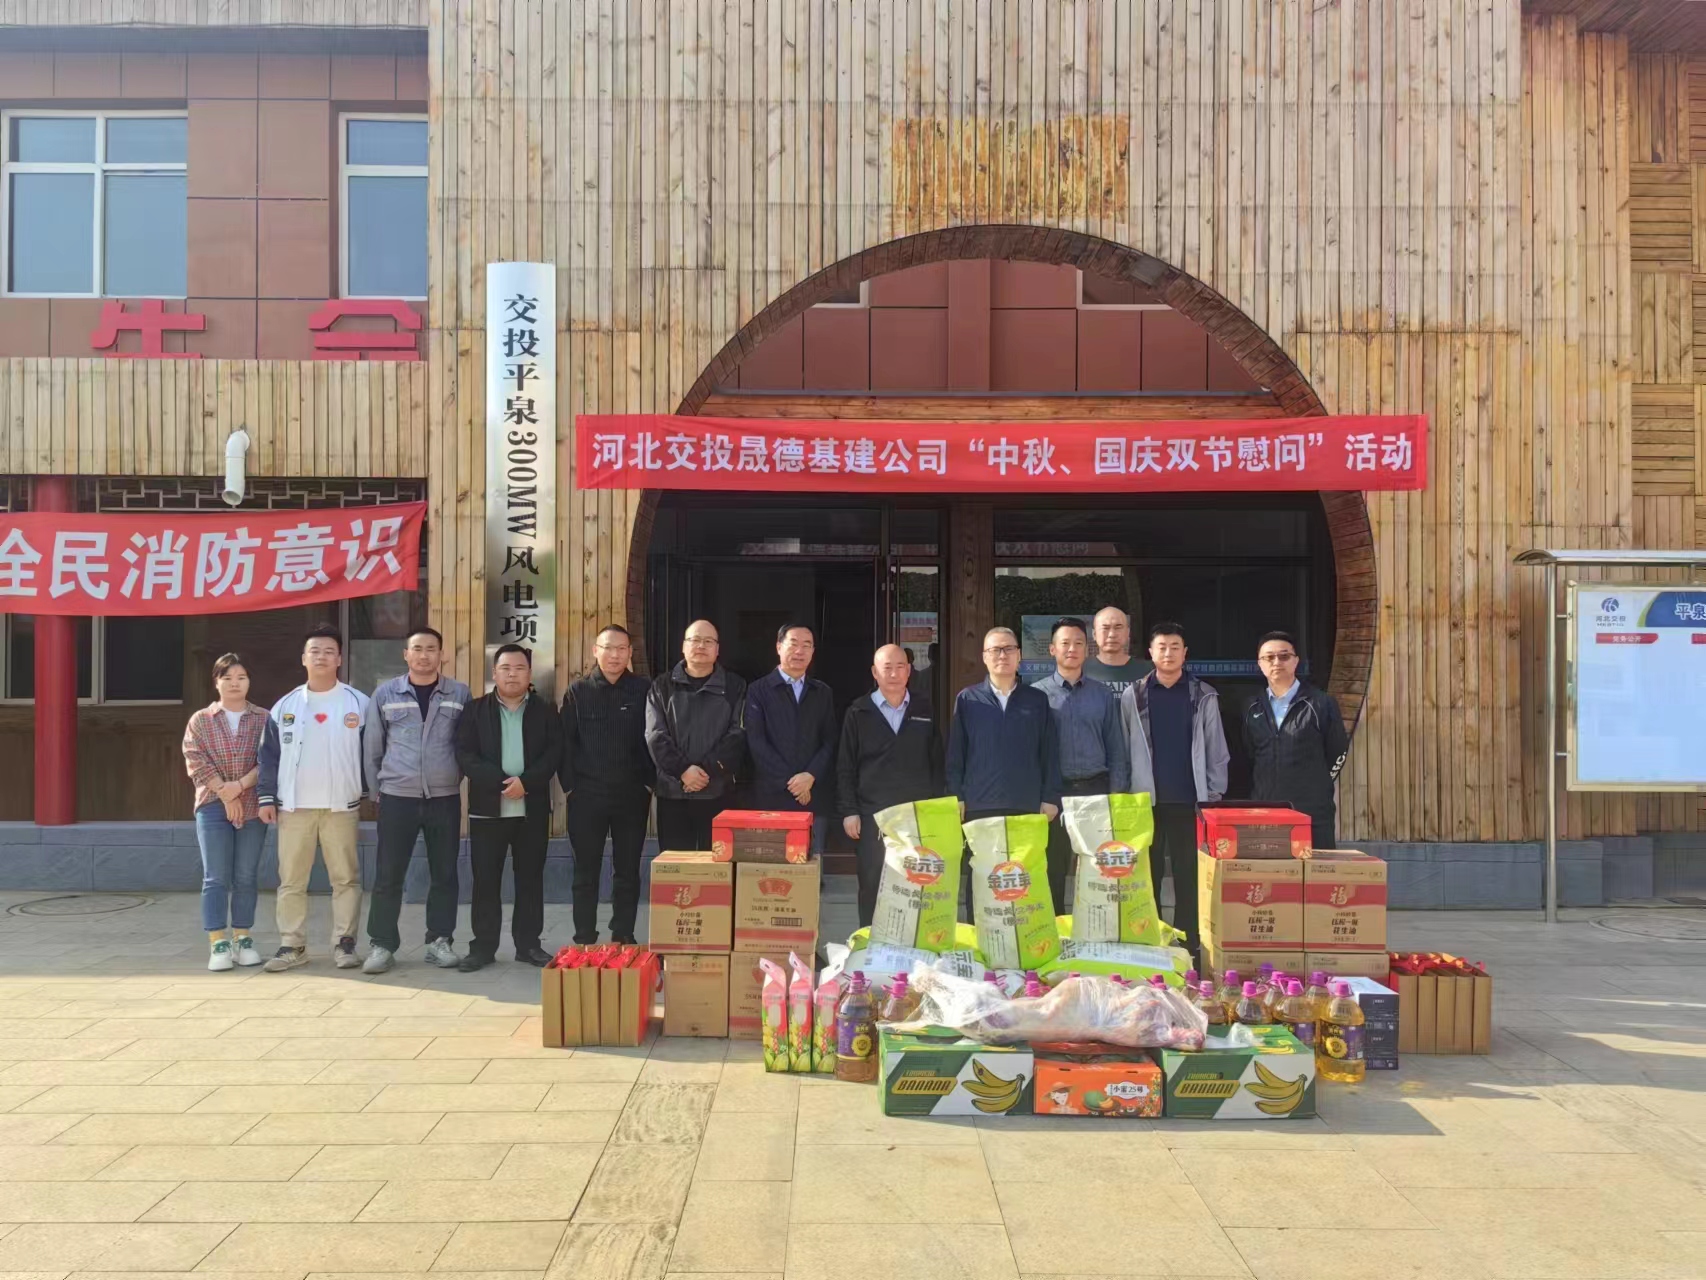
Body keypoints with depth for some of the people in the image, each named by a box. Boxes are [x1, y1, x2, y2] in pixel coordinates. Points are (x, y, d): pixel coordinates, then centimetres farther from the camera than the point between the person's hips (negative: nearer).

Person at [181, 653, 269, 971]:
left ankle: (243, 939, 13)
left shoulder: (263, 719, 7)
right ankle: (218, 945, -1)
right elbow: (196, 762, -2)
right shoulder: (200, 720, 7)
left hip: (252, 807, 1)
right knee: (216, 878, -3)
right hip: (213, 806, 0)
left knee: (246, 878, 5)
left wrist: (240, 785, -15)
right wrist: (224, 793, -10)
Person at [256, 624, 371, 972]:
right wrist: (266, 797, 1)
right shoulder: (285, 705, 8)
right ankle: (292, 945, 12)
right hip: (293, 807, 2)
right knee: (291, 880, 4)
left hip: (341, 806, -2)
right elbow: (269, 755, 8)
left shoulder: (359, 703, 2)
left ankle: (344, 943, 9)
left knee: (346, 878, 1)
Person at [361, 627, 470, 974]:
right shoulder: (385, 694, 3)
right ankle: (381, 945, 11)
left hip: (445, 798, 1)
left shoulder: (460, 694, 3)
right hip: (397, 797, 0)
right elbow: (373, 747, 7)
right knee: (388, 875, 2)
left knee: (444, 874, 6)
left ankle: (440, 941, 17)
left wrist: (457, 779, 4)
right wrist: (375, 790, 6)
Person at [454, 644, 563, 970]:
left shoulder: (546, 711, 6)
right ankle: (482, 946, 11)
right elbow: (464, 754, -5)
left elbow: (554, 753, -3)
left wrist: (525, 781, -18)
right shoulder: (475, 710, 5)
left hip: (532, 808, 1)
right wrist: (500, 781, -16)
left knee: (530, 878, 6)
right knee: (485, 879, 3)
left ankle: (529, 944, 14)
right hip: (487, 807, 0)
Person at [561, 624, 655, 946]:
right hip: (586, 795, 0)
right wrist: (569, 785, -4)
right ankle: (585, 942, 13)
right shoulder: (578, 691, 3)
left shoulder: (643, 691, 3)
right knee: (586, 873, 5)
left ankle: (623, 940, 16)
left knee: (628, 872, 7)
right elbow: (566, 742, 2)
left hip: (632, 795, 0)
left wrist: (650, 783, -5)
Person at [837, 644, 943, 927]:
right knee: (872, 887, 3)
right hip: (873, 815, -1)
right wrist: (849, 812, -5)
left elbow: (936, 763, 10)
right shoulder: (859, 712, 3)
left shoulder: (923, 710, 9)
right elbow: (845, 767, 2)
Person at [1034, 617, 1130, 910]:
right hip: (1054, 791, -2)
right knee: (1053, 872, 5)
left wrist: (1118, 796, 1)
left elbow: (1116, 750, 9)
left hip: (1096, 790, 2)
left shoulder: (1103, 695, 8)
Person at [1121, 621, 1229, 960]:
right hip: (1146, 800, 0)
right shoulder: (1132, 696, 3)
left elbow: (1216, 750, 5)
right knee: (1146, 876, 5)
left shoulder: (1204, 696, 4)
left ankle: (1187, 945, 12)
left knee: (1189, 876, 4)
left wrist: (1214, 795, -1)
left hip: (1189, 800, 0)